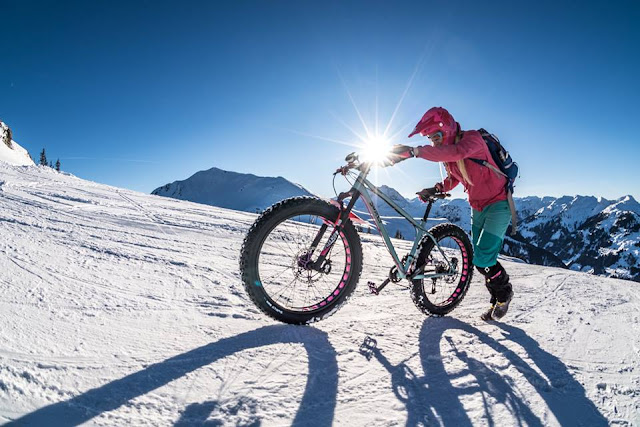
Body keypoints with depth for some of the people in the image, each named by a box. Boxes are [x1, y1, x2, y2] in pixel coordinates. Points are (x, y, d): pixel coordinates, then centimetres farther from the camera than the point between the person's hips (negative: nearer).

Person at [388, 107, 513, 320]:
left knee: (483, 258, -13)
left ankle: (505, 291, 16)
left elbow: (456, 153, -46)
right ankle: (497, 300, 28)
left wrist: (413, 151, -51)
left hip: (498, 204, -8)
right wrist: (436, 189, -8)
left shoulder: (472, 138, -22)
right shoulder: (447, 152, 1)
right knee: (479, 260, 9)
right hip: (478, 207, 8)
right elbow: (453, 179, 13)